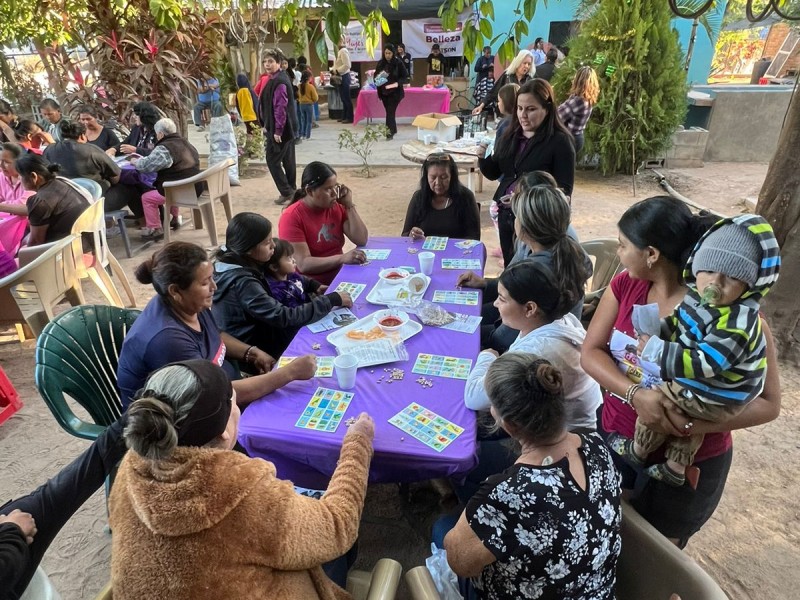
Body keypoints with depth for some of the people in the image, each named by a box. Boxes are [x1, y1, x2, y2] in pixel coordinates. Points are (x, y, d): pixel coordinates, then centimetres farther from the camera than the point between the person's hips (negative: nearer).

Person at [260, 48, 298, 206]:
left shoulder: (279, 82, -18)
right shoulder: (277, 79, 13)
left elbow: (281, 108, -23)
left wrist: (277, 131, -23)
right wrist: (267, 126, 20)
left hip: (280, 128, -10)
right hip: (287, 127, 10)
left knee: (273, 160, -4)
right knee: (288, 159, 13)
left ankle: (287, 193, 0)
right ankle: (291, 190, 22)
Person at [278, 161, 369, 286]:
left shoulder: (336, 207, 2)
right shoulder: (291, 217, -14)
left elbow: (361, 240, -2)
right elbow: (303, 264, -22)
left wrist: (349, 205, -8)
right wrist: (342, 258, -32)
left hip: (339, 276, 6)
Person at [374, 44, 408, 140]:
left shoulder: (398, 63, -7)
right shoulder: (380, 63, 2)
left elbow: (405, 75, -4)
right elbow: (376, 75, 12)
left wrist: (398, 83, -19)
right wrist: (378, 78, -11)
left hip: (395, 91, -4)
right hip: (383, 91, 4)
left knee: (390, 112, -11)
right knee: (389, 111, 11)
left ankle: (390, 132, -9)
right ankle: (393, 129, 25)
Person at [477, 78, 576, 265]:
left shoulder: (560, 141, -12)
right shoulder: (510, 135, 4)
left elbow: (564, 190, -14)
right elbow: (494, 173, 12)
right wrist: (483, 158, -9)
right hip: (506, 214, 6)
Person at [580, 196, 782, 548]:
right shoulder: (625, 285, -9)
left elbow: (768, 403, -18)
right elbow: (591, 353, -10)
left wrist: (688, 424, -34)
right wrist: (636, 395, -29)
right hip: (613, 439, 4)